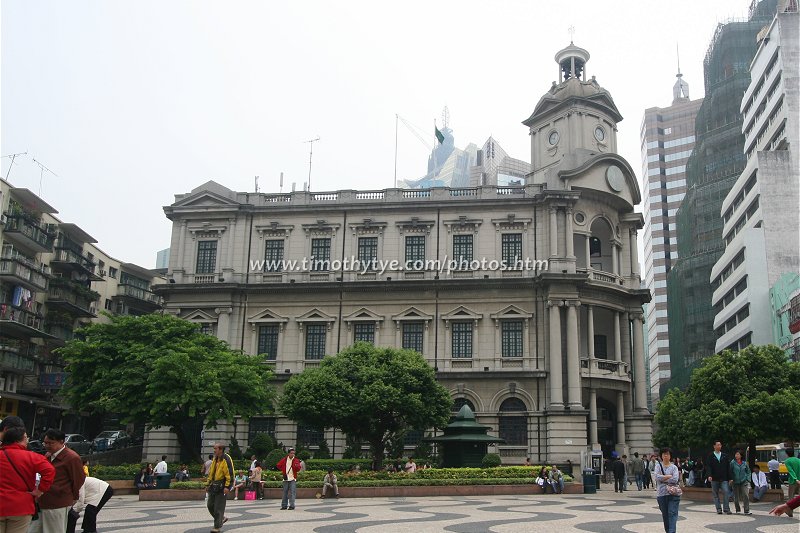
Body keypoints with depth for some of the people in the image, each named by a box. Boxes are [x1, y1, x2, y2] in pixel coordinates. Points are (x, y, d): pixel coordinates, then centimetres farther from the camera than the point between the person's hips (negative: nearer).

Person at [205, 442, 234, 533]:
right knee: (210, 505, 11)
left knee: (218, 507, -5)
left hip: (222, 487, -9)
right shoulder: (215, 459, 12)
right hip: (214, 486, 9)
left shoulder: (226, 460, -15)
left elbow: (230, 474, -19)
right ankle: (222, 518, 28)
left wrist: (227, 486, -23)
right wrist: (208, 484, 18)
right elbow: (211, 472, 21)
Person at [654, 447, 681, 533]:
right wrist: (669, 476, -10)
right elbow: (657, 477, -11)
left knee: (672, 513, -11)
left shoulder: (674, 467, 5)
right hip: (661, 494, 1)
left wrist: (663, 479, -7)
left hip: (673, 494, -1)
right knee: (665, 515, 8)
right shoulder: (658, 466, 7)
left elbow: (675, 480, -11)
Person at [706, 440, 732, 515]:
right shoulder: (710, 456, 3)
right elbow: (708, 466, -4)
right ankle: (718, 509, 11)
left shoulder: (725, 456, 10)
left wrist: (729, 478, 6)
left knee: (726, 493, -10)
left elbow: (728, 468, 11)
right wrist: (709, 475, -20)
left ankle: (726, 509, -4)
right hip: (714, 479, -1)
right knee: (716, 495, 4)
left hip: (724, 479, 1)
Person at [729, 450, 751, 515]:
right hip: (735, 482, -1)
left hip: (743, 482, 1)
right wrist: (731, 479, -10)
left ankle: (747, 510, -9)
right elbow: (730, 472, -2)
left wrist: (747, 479, 6)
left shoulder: (744, 463, 5)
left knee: (746, 496, -12)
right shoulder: (732, 463, -3)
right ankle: (737, 510, 24)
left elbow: (748, 471, 16)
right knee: (736, 497, 6)